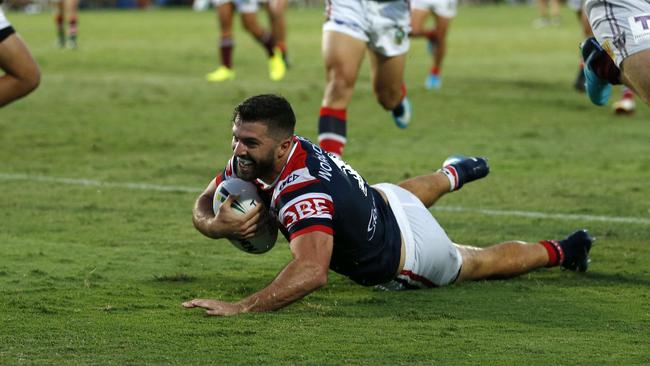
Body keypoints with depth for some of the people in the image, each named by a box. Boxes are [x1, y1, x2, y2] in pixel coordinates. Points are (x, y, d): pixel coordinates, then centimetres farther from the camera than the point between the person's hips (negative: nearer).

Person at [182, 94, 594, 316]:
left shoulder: (301, 192, -48)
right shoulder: (253, 157, -23)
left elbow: (312, 270, -62)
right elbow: (203, 206, -10)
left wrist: (241, 307, -70)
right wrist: (218, 224, -34)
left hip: (406, 259, -7)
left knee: (486, 263, 23)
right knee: (415, 192, 43)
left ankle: (561, 250, 46)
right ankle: (456, 173, 74)